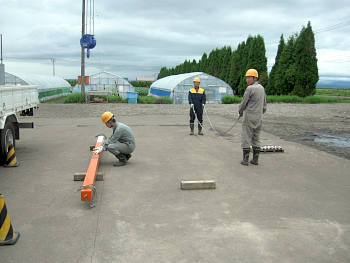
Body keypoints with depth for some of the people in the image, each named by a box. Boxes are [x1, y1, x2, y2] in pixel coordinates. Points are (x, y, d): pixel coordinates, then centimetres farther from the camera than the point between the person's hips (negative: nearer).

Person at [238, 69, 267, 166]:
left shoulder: (250, 88, -13)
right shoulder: (262, 88, 11)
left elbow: (244, 102, -9)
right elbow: (264, 104, 17)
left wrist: (240, 112, 7)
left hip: (249, 116, -7)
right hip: (259, 117, 7)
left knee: (246, 138, -1)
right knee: (256, 138, 11)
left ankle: (245, 159, 1)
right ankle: (255, 159, 14)